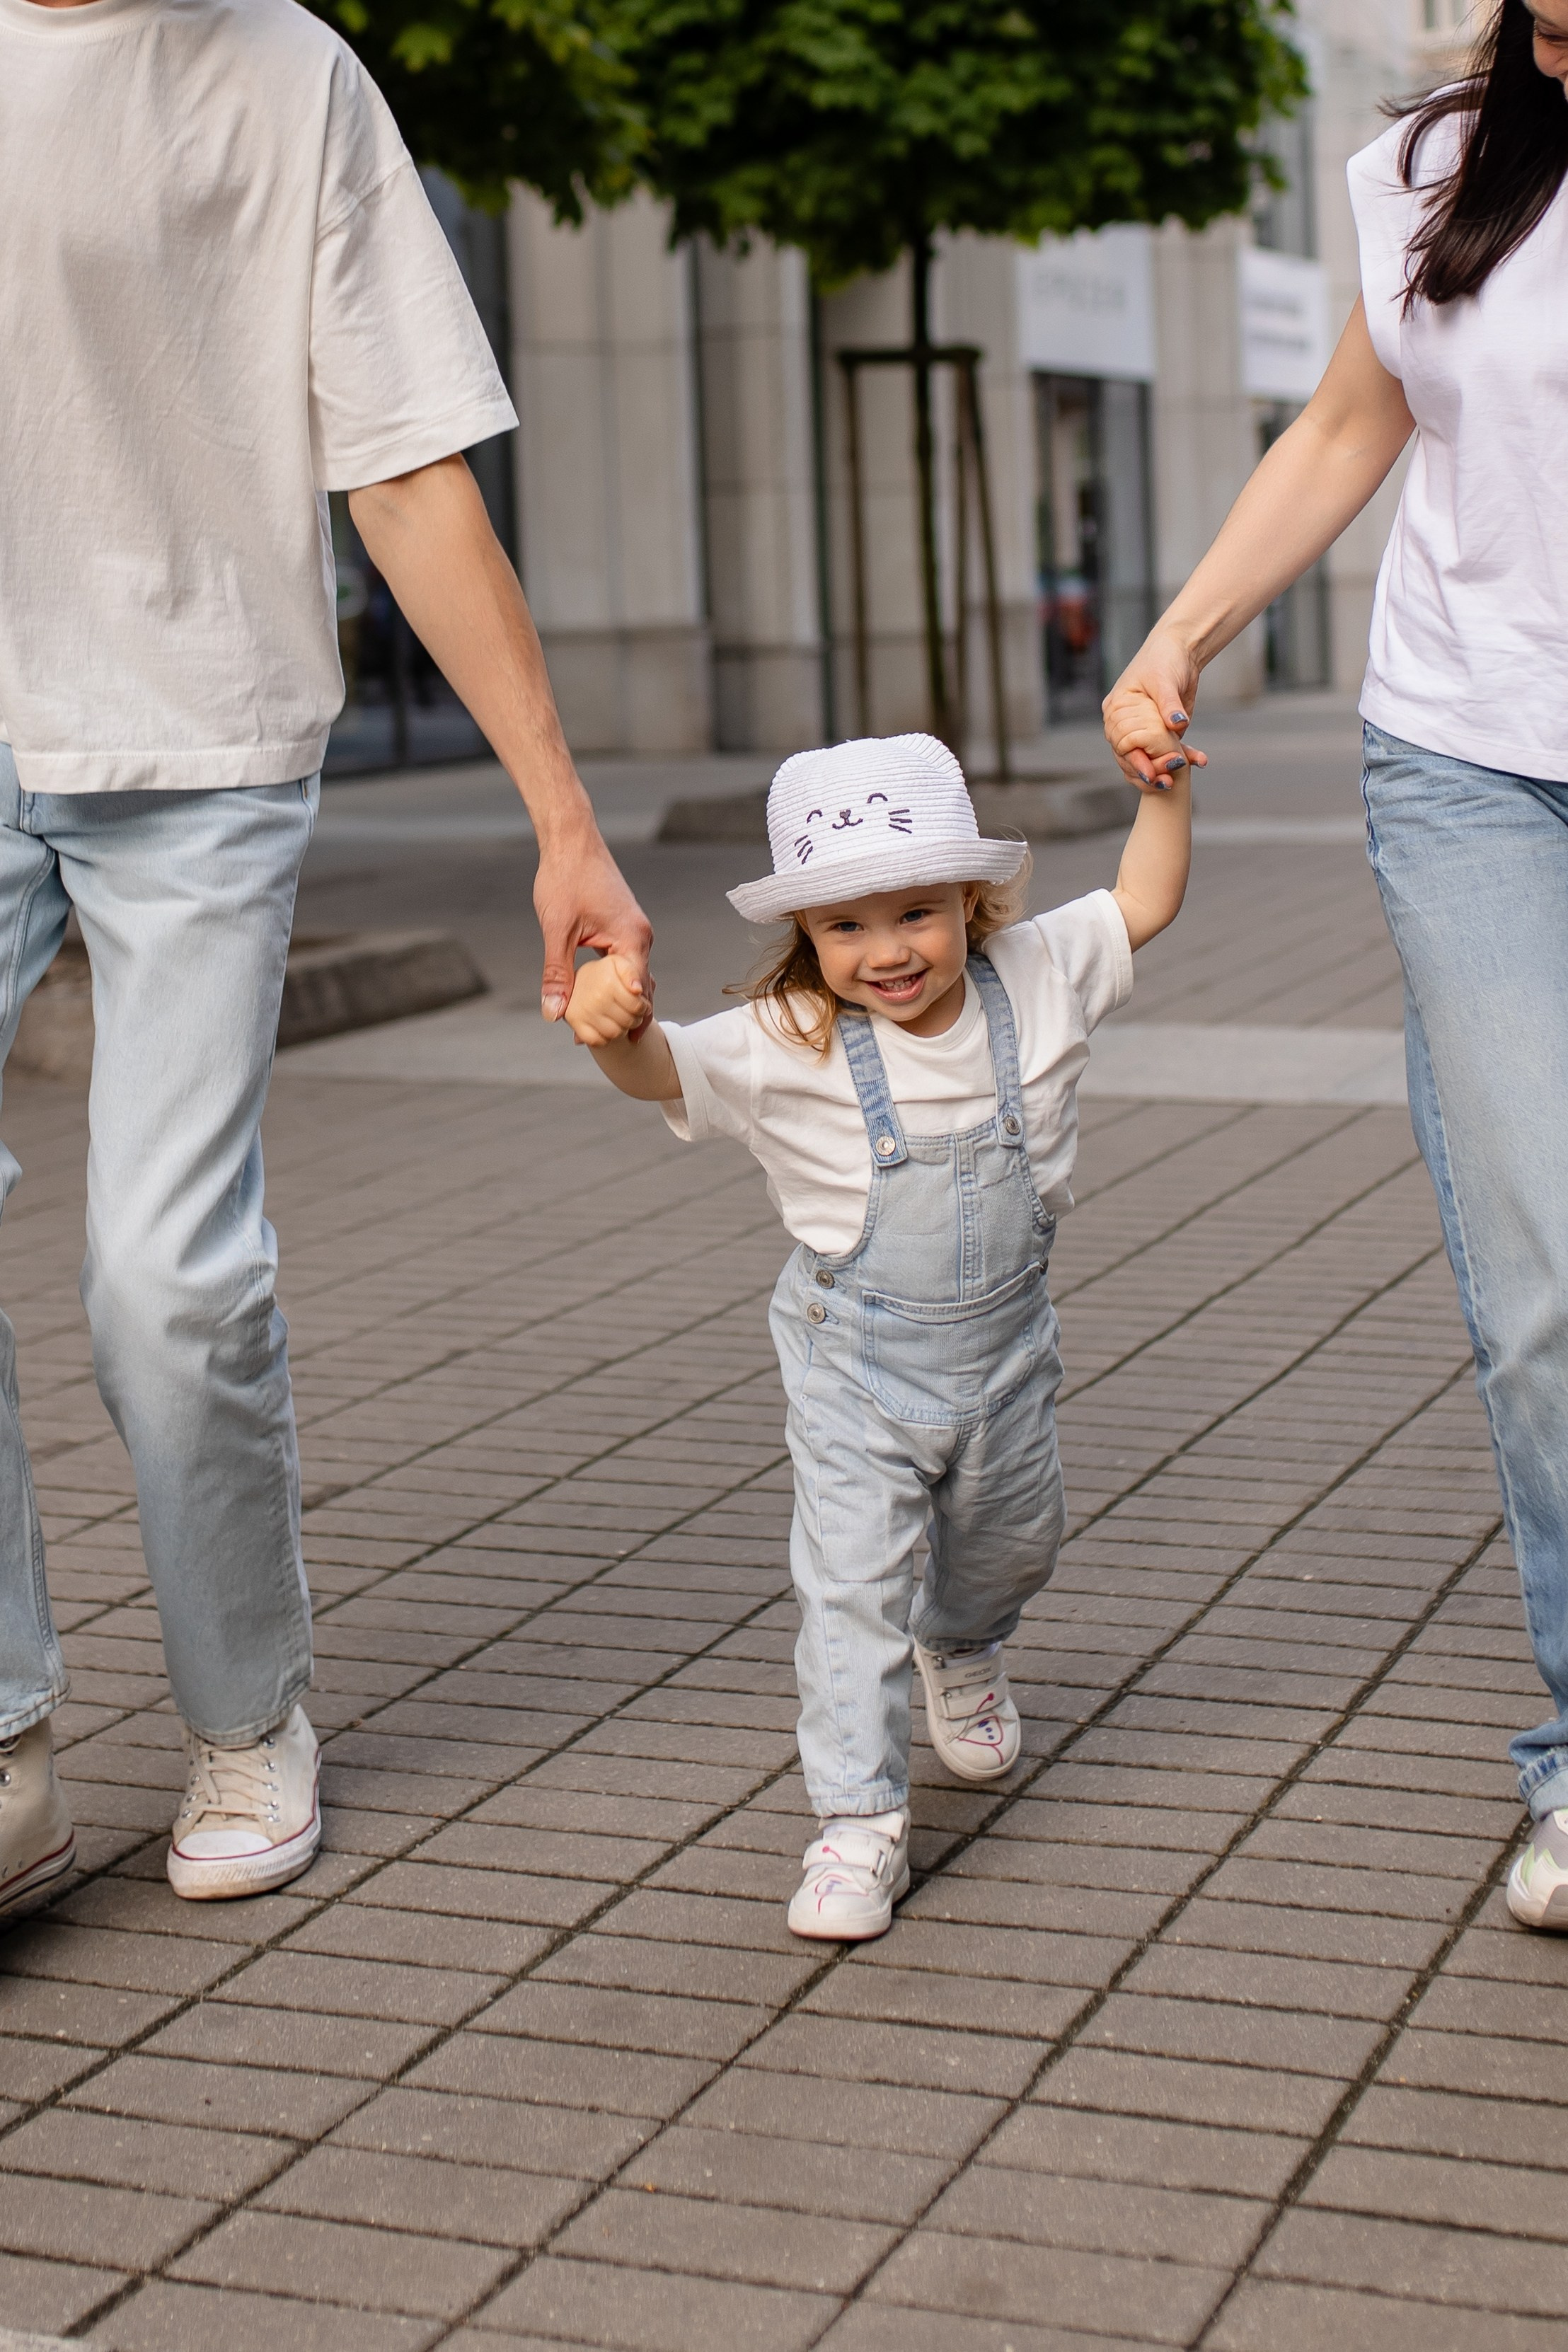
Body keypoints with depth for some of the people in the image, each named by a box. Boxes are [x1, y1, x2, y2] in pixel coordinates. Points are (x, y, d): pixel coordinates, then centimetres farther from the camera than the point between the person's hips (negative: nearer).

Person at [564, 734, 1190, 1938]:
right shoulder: (787, 1044, -18)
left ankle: (962, 1655, 60)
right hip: (856, 1364, -4)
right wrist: (619, 1026, -51)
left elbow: (1145, 902, 3)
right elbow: (665, 1071, -29)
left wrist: (1164, 785, -9)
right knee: (852, 1584, -9)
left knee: (1011, 1545, 26)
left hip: (1006, 1349, 4)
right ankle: (860, 1824, 0)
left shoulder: (1035, 979, -9)